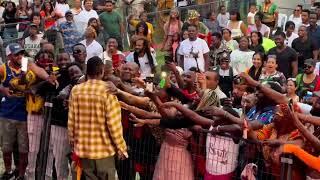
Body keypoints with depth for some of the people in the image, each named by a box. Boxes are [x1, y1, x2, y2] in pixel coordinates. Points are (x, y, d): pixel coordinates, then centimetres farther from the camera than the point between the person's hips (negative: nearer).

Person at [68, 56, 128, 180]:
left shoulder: (76, 90, -2)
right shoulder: (108, 91, -14)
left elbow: (71, 121, 2)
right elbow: (114, 123, -15)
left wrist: (72, 141, 16)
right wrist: (121, 147, -5)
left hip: (84, 147, 4)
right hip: (104, 148, -3)